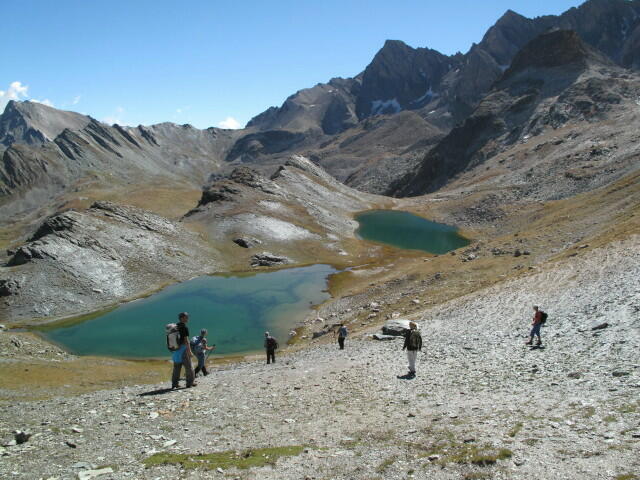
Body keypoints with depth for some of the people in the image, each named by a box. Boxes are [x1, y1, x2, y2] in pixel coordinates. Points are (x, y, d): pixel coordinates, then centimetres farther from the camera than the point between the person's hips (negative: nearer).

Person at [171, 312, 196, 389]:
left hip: (176, 349, 7)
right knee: (188, 366, 2)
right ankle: (190, 383, 5)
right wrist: (189, 351, -15)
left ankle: (174, 383, 13)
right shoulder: (184, 327, -14)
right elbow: (186, 340, -17)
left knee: (176, 367, 12)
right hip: (183, 348, -7)